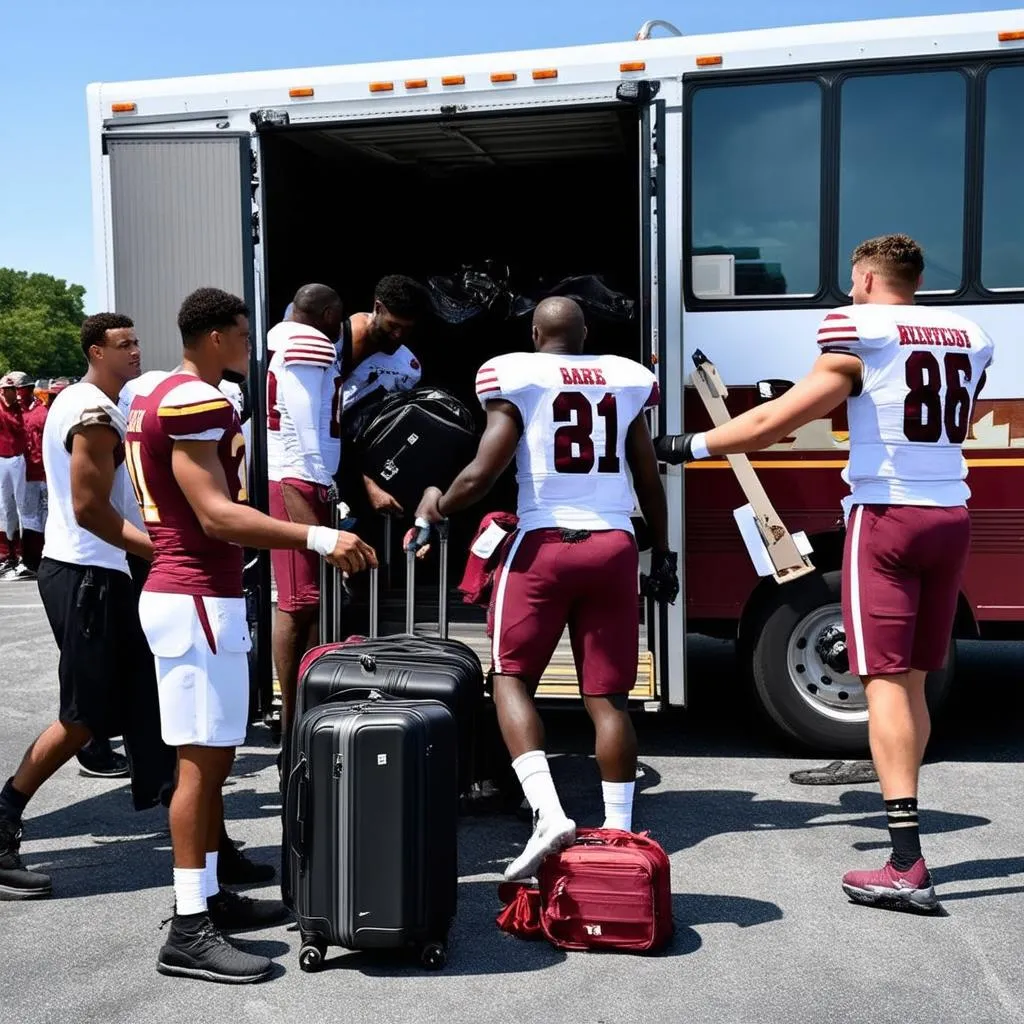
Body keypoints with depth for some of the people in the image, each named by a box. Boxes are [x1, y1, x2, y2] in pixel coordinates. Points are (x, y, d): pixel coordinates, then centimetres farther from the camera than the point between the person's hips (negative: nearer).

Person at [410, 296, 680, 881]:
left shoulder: (517, 377, -1)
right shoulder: (626, 379, 11)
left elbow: (482, 474, -6)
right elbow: (650, 481, 14)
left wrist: (438, 507, 13)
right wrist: (663, 554, 24)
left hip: (545, 542, -3)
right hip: (615, 543, 4)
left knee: (512, 678, 8)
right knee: (609, 695, 8)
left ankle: (549, 813, -7)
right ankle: (619, 833, 12)